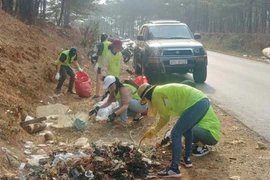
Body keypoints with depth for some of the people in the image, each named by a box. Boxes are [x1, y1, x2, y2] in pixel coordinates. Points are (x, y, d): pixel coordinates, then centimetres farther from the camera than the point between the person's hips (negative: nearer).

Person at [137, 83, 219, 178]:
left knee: (176, 134, -4)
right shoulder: (161, 90, 28)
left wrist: (154, 131, 20)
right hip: (203, 101, 10)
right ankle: (187, 159, 37)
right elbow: (166, 115, 30)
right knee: (187, 128, 29)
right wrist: (154, 130, 34)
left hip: (196, 104, -10)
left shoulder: (156, 95, 0)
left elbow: (164, 117, 5)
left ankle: (174, 169, -3)